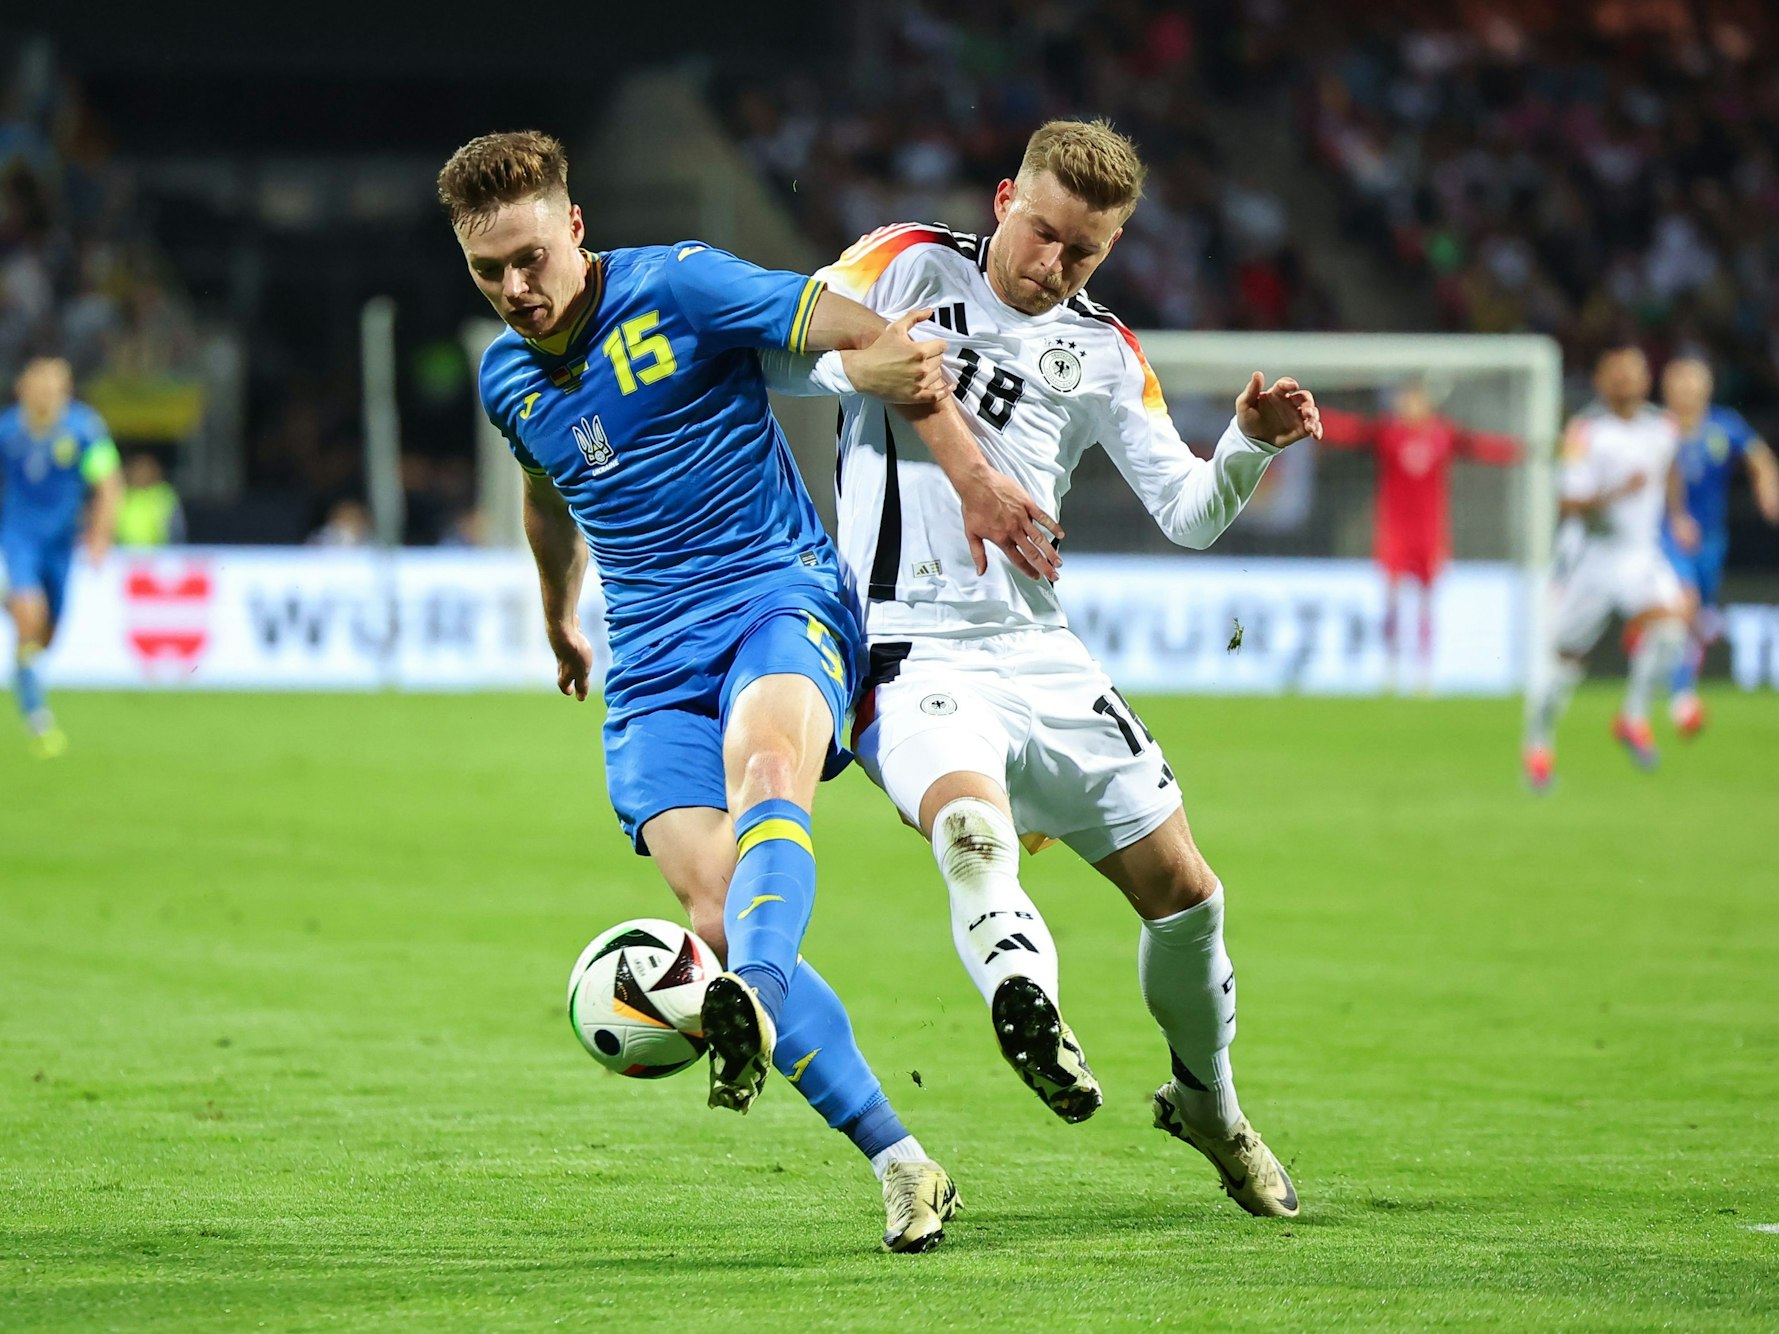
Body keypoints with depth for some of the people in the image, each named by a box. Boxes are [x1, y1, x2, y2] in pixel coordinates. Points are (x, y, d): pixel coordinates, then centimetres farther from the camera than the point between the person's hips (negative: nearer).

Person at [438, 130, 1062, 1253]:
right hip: (652, 665, 5)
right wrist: (560, 623, 50)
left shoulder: (679, 287, -6)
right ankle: (901, 1166, -11)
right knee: (718, 919, -17)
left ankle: (755, 1003, -67)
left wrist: (973, 478, -14)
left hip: (779, 600, -5)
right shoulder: (505, 377, 13)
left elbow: (874, 340, -7)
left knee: (765, 767, -39)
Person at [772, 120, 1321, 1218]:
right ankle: (1027, 1002, -59)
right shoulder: (913, 268, 1)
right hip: (910, 650, -5)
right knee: (972, 817, -37)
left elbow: (1188, 514, 11)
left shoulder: (1103, 354, 12)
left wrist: (1253, 445, -8)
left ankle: (1210, 1104, 28)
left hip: (1040, 653, 5)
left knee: (1183, 890, 6)